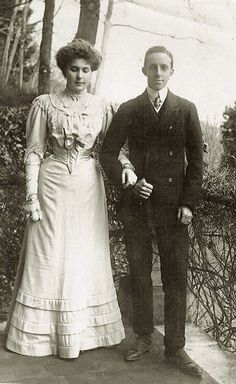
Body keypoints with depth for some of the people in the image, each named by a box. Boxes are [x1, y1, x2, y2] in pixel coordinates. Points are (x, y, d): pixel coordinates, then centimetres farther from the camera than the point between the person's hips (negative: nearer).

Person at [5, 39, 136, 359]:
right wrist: (32, 195, -8)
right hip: (53, 185, -2)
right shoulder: (45, 104, 0)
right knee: (50, 257, 3)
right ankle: (43, 331, 18)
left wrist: (126, 165, -12)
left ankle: (83, 331, 22)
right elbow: (34, 152, -2)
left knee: (87, 257, 7)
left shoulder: (102, 107, 7)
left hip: (89, 185, 3)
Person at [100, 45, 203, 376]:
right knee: (139, 274, 9)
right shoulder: (128, 110, 7)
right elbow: (108, 153, 6)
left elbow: (196, 160, 3)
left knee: (176, 277, 2)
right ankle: (143, 338, 24)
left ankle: (175, 347, 14)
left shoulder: (186, 110, 5)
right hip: (136, 204, 1)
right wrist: (128, 182, -9)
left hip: (173, 206, -1)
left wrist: (188, 203, -5)